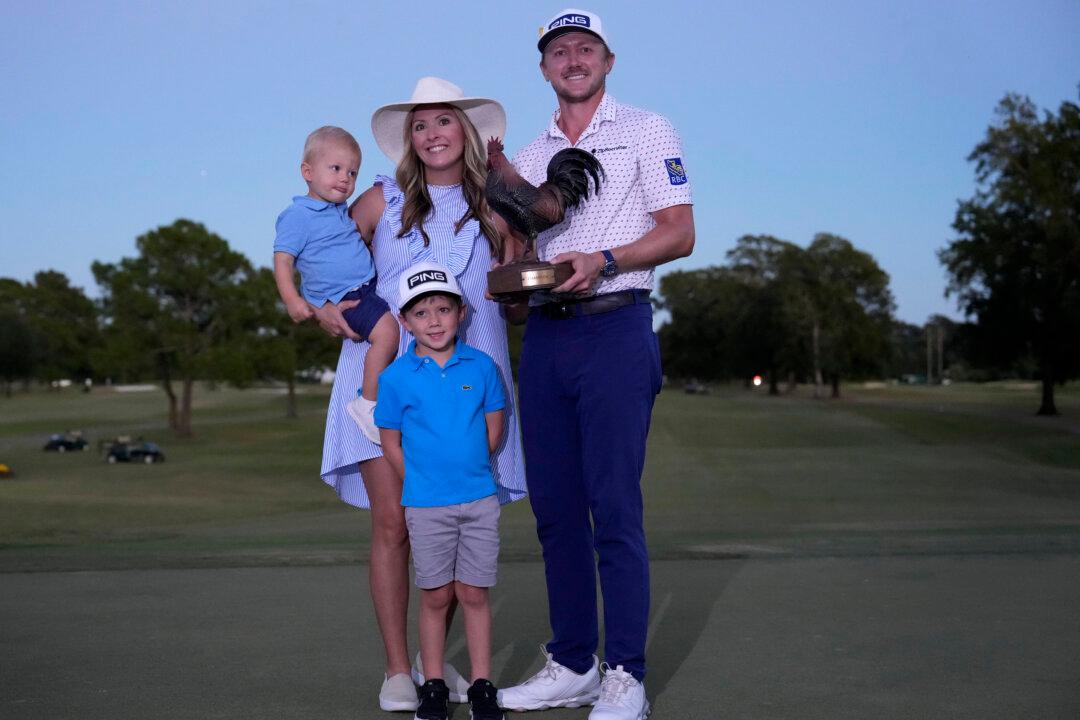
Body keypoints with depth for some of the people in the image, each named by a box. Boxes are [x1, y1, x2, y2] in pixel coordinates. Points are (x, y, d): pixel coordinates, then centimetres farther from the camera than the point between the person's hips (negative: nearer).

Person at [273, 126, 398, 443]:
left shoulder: (341, 210, 16)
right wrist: (293, 300, -24)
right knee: (386, 330, -27)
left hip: (370, 284, 10)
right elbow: (282, 260, -14)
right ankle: (368, 404, -20)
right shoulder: (297, 215, -11)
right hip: (344, 297, -10)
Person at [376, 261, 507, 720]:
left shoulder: (481, 367, -1)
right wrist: (422, 485, 1)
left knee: (474, 594, 7)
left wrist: (466, 470, 5)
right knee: (436, 597, 8)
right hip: (425, 506, -1)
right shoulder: (396, 377, -5)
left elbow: (494, 431, 6)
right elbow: (391, 444, 1)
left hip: (479, 500, 1)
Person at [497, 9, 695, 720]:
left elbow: (679, 234, -3)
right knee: (555, 507, 6)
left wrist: (602, 260, -17)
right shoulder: (530, 155, 21)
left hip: (615, 329, -5)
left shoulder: (647, 131, 6)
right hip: (544, 335, 6)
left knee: (614, 508, -8)